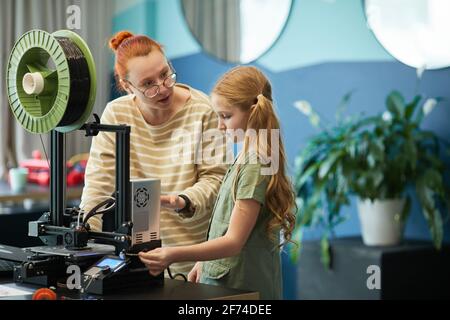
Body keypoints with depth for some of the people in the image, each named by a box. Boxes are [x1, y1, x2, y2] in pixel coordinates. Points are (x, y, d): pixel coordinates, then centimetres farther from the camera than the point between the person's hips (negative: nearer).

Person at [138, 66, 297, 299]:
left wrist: (174, 255, -31)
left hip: (241, 289, -9)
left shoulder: (254, 166, -18)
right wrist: (205, 263, 17)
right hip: (221, 281, 9)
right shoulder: (244, 159, 10)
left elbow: (233, 241, -23)